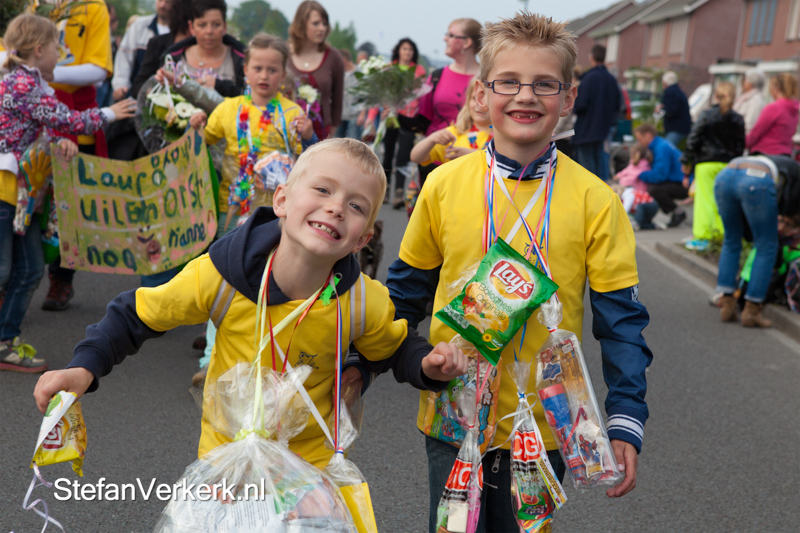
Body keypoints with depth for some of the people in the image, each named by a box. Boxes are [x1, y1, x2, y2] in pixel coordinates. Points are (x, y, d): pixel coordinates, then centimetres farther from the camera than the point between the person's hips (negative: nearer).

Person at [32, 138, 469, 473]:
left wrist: (428, 364, -19)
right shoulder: (217, 276, -23)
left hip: (312, 462, 0)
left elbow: (395, 349, 1)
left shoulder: (365, 303, -20)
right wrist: (85, 367, -23)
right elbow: (135, 315, -9)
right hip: (224, 456, 0)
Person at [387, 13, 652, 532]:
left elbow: (620, 319, -4)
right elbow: (408, 289, 8)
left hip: (543, 425, 0)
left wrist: (626, 424, -8)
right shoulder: (444, 184, -5)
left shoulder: (595, 200, -8)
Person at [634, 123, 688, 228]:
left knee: (653, 189, -29)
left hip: (683, 186, -10)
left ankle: (678, 212, -7)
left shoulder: (662, 148, -19)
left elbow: (659, 175, -26)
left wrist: (640, 175, -14)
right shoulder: (659, 144, 11)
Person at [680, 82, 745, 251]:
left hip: (706, 163, -4)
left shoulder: (707, 115, -5)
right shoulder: (738, 120, 6)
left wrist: (686, 161, 3)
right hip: (728, 165, 4)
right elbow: (740, 146, 10)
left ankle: (701, 237, -3)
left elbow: (693, 140, -5)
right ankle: (721, 233, 18)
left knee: (704, 199, -3)